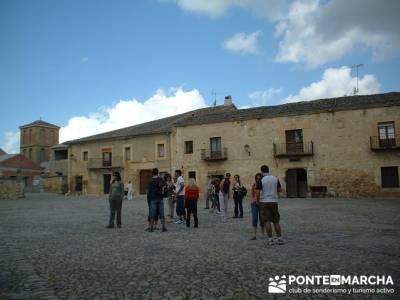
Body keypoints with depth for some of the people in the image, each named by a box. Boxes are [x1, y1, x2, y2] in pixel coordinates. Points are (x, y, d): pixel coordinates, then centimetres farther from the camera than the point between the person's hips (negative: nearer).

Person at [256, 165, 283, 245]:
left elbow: (258, 192, -14)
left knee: (267, 221, 1)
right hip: (274, 201, 4)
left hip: (264, 202, -4)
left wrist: (258, 200, 0)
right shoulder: (275, 178, 4)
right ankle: (279, 238, 13)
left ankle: (270, 239, 2)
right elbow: (279, 189, 12)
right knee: (276, 221, 12)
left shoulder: (261, 180, -9)